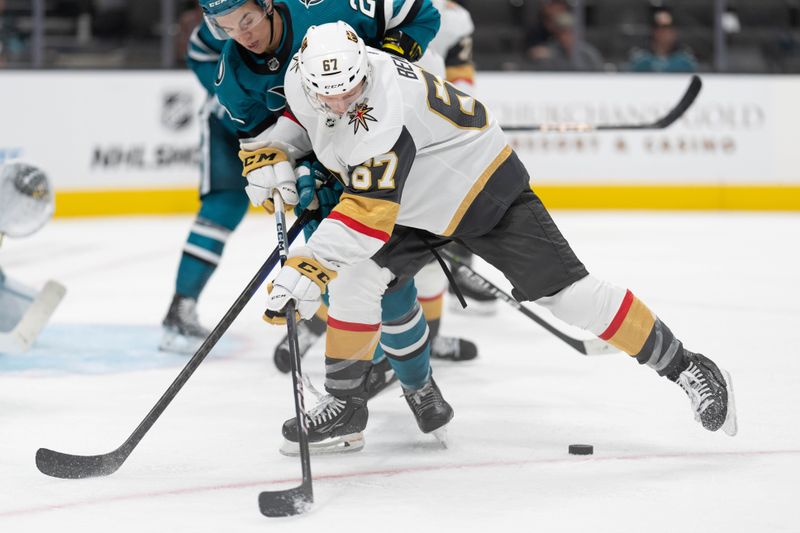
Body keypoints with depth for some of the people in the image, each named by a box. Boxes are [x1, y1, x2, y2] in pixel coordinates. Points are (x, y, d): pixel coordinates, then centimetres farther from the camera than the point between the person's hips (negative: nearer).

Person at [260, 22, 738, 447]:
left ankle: (683, 367, -1)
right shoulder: (303, 77, -14)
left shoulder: (380, 115, -38)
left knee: (565, 291, -11)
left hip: (481, 185, -8)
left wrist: (309, 267, -48)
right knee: (353, 280, -10)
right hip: (418, 205, 8)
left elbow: (369, 210, -42)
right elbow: (300, 118, 12)